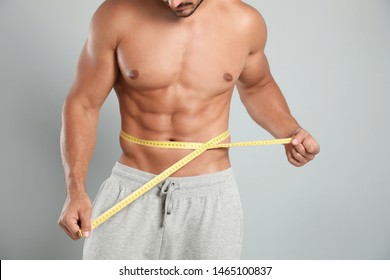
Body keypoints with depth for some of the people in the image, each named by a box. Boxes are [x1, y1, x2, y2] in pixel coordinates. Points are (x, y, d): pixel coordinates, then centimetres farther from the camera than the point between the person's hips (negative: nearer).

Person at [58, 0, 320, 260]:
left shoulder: (244, 22, -3)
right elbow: (82, 105, -2)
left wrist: (291, 131, -3)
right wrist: (76, 190, -12)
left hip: (211, 196, 1)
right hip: (131, 191, 0)